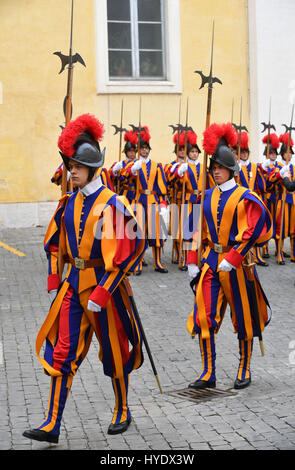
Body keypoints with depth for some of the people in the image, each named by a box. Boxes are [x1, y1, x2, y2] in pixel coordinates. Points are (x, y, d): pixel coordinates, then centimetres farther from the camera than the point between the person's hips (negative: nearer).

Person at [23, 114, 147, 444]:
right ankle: (52, 425, 6)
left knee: (113, 352, 9)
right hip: (73, 284, 6)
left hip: (104, 284, -6)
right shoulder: (69, 202, 6)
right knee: (61, 351, 2)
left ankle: (122, 412, 30)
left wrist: (101, 293, -19)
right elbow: (55, 243, 16)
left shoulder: (111, 204, -14)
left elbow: (121, 254, -18)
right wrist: (54, 282, 9)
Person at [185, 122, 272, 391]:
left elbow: (252, 232, -14)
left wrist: (232, 259, -19)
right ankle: (208, 373, 8)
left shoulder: (245, 197, -8)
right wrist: (193, 261, 5)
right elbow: (198, 230, 12)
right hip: (211, 261, 5)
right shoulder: (207, 197, 9)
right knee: (204, 317, -1)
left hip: (237, 262, -5)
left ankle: (245, 370, 23)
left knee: (243, 318, 7)